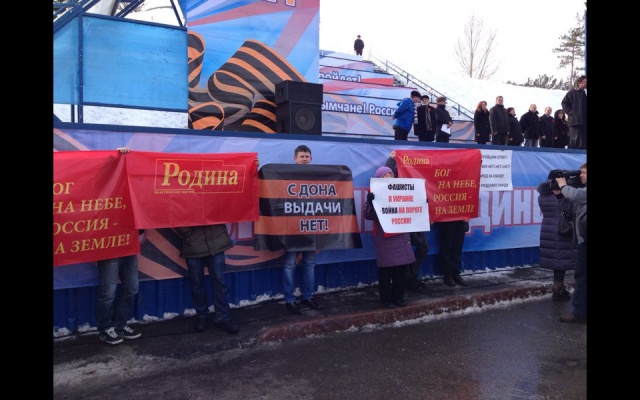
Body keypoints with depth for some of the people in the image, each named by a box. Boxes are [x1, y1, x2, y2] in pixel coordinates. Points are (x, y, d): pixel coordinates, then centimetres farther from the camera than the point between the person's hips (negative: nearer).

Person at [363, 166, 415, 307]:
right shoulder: (375, 194, -4)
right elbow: (368, 215, -12)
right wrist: (369, 202, -29)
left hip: (401, 235, 5)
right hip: (384, 237, -5)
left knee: (401, 267, 7)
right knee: (386, 268, -1)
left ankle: (398, 296, 20)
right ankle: (385, 299, 9)